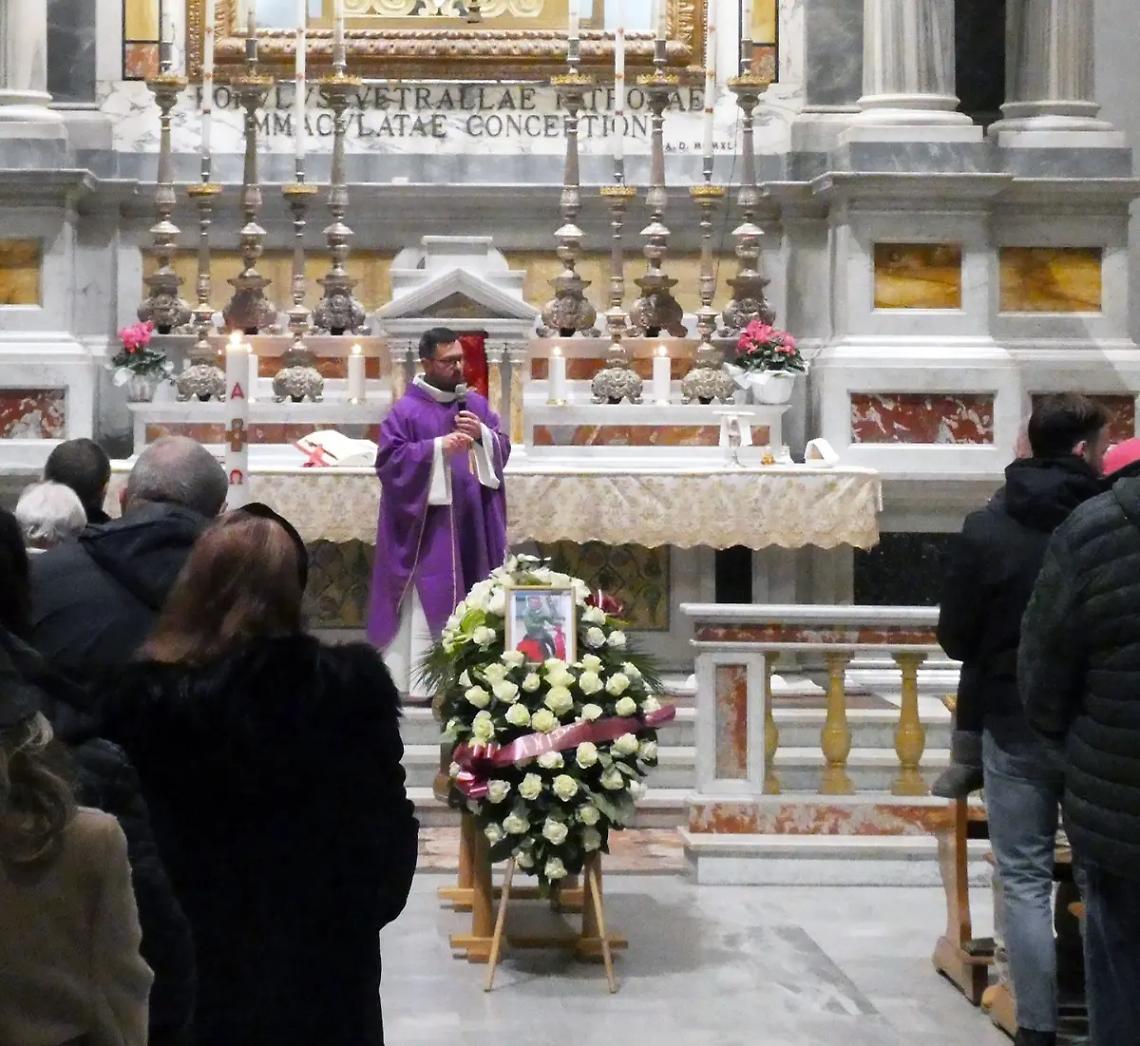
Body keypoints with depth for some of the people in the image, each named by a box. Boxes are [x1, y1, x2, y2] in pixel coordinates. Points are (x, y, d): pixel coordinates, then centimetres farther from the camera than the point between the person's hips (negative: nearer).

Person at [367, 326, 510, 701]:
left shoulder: (477, 404, 11)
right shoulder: (407, 410, -6)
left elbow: (502, 449, 10)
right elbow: (390, 460, -13)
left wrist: (482, 434, -11)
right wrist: (439, 447, -21)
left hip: (471, 524, 6)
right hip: (426, 526, -5)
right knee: (427, 602, -8)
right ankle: (418, 682, -5)